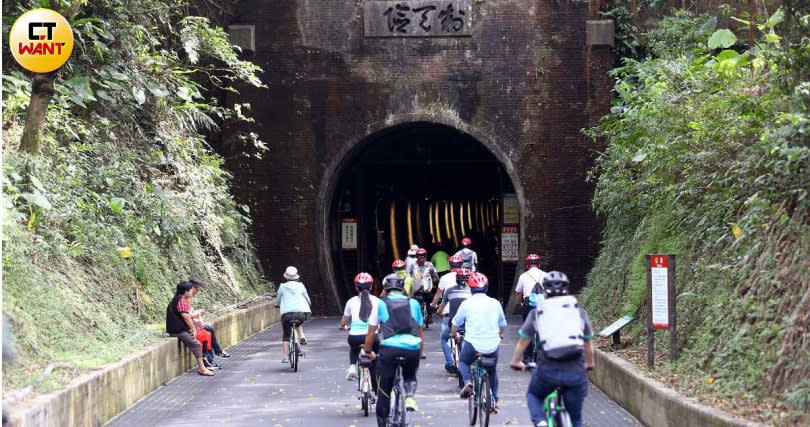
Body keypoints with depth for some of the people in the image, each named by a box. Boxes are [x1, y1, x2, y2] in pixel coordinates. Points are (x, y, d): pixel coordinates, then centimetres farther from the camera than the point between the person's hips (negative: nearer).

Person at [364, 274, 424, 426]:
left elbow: (371, 332, 14)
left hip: (389, 348, -2)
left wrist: (368, 351, 27)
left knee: (383, 391, 11)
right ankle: (410, 396, 1)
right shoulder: (413, 304, 18)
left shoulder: (380, 305, 13)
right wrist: (420, 353, 34)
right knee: (410, 376, 30)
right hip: (413, 348, 2)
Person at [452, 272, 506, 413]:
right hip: (492, 346, 2)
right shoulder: (495, 303, 3)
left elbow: (456, 323, 8)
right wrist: (500, 335, 40)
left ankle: (467, 381, 2)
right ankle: (494, 401, 25)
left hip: (473, 345, -2)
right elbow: (502, 324, 18)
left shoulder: (467, 304, -5)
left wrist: (453, 334, 30)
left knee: (463, 361, 28)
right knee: (492, 371, 27)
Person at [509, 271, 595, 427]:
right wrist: (589, 365, 40)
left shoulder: (537, 312, 11)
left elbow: (522, 341, 18)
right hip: (576, 371, 1)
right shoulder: (579, 311, 14)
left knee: (533, 395, 28)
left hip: (548, 369, -1)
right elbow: (588, 343, 22)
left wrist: (515, 362, 36)